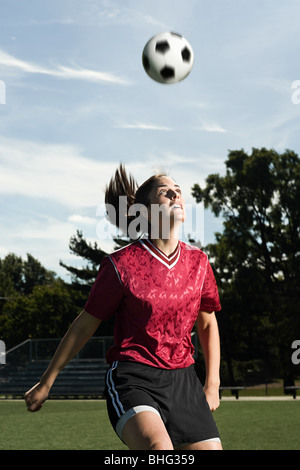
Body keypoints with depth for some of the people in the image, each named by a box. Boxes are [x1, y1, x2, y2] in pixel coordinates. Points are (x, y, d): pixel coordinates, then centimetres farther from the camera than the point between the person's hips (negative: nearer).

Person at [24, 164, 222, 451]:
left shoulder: (198, 261, 6)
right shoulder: (121, 263, -7)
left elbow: (207, 323, 19)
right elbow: (85, 325, 1)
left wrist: (212, 383, 15)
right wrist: (46, 383, 6)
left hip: (183, 380, 6)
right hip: (131, 378, -5)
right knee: (159, 447, -32)